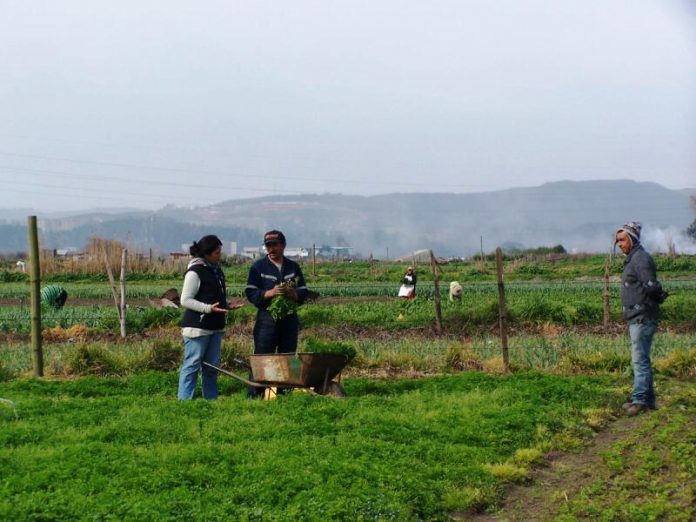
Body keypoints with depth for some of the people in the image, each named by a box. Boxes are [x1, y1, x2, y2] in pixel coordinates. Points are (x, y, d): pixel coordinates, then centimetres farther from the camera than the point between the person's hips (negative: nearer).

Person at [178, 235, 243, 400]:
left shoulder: (216, 270, 14)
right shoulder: (195, 272, -13)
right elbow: (185, 300, -15)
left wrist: (228, 305, 6)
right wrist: (209, 308, -24)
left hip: (215, 327, 9)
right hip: (197, 327, -9)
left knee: (212, 366, 13)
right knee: (192, 365, -5)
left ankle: (211, 399, 20)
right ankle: (185, 401, -1)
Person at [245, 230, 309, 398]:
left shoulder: (293, 267, 12)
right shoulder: (258, 267, 4)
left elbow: (304, 293, 9)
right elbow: (251, 294, -4)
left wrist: (292, 294, -13)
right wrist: (271, 293, -19)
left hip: (289, 320, 4)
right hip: (267, 319, -4)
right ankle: (254, 395, -6)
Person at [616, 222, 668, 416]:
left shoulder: (641, 259, -13)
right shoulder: (632, 260, 19)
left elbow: (651, 287, -20)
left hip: (642, 318, -11)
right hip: (634, 318, 11)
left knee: (639, 360, -11)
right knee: (640, 360, 13)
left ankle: (639, 400, -11)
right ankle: (648, 400, 17)